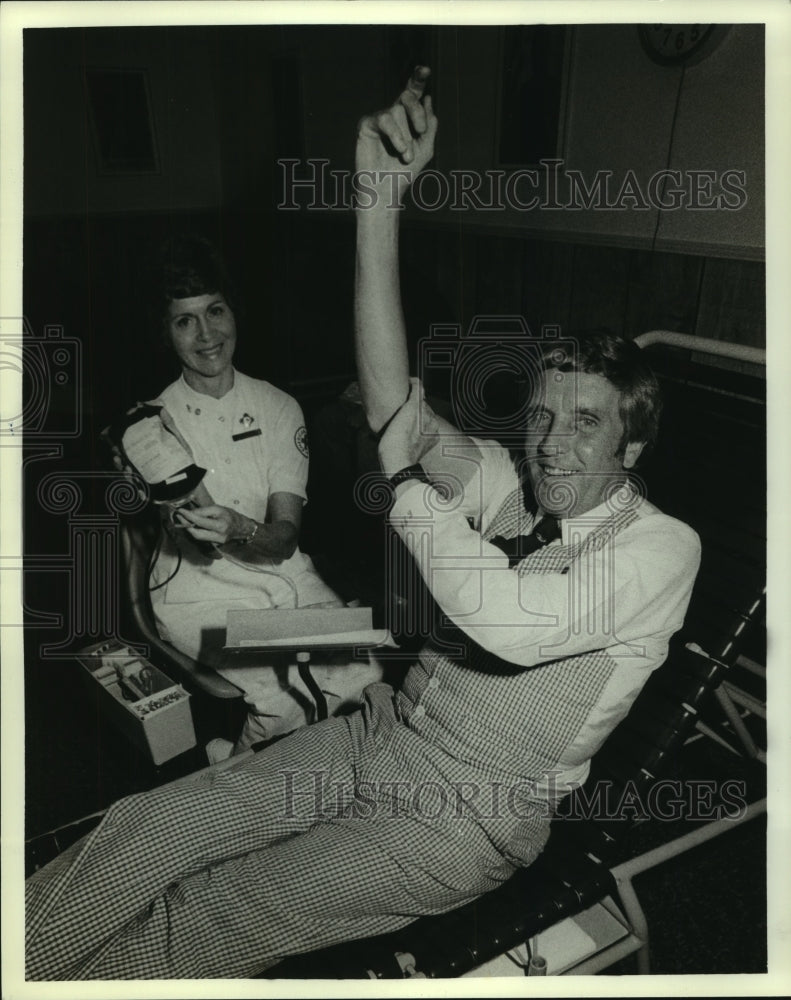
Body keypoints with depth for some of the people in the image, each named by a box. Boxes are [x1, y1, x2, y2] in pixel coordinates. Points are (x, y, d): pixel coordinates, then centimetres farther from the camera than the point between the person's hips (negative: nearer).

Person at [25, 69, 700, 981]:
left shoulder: (660, 547, -11)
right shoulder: (510, 486, 3)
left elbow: (517, 624, -28)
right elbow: (396, 410, -13)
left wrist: (404, 479, -19)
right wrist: (380, 201, -19)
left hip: (473, 812, -4)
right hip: (383, 732, 5)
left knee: (209, 923, -15)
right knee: (148, 827, -10)